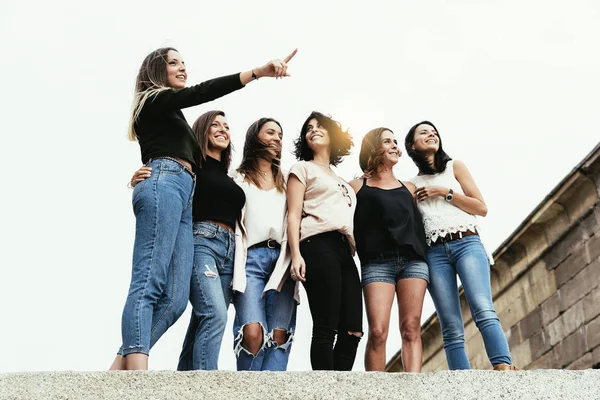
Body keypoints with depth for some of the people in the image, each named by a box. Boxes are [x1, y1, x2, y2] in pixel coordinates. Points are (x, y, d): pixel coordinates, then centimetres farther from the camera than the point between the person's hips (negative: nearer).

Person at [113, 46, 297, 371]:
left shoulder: (169, 113, 36)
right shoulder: (154, 99, 10)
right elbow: (201, 92, -7)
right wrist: (258, 72, -16)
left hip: (180, 194, 8)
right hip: (163, 184, -8)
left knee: (175, 298, -8)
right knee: (149, 284, -23)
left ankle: (121, 367, -13)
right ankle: (136, 370, -35)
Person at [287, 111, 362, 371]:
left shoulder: (343, 182, 33)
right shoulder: (303, 168, 15)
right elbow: (294, 214, 2)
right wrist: (296, 254, -13)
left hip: (345, 251, 7)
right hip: (318, 246, -7)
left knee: (352, 330, -6)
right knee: (326, 328, -15)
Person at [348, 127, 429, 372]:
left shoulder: (409, 188, 24)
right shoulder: (357, 187, 14)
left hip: (413, 259, 3)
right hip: (377, 262, -3)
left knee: (411, 329, -9)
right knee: (377, 331, -15)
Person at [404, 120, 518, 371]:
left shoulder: (455, 167, 16)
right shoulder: (412, 186, 20)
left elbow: (482, 208, 8)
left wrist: (444, 192, 1)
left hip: (466, 244, -1)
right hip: (435, 253, 2)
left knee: (483, 310, -24)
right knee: (451, 328, -10)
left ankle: (504, 368, -36)